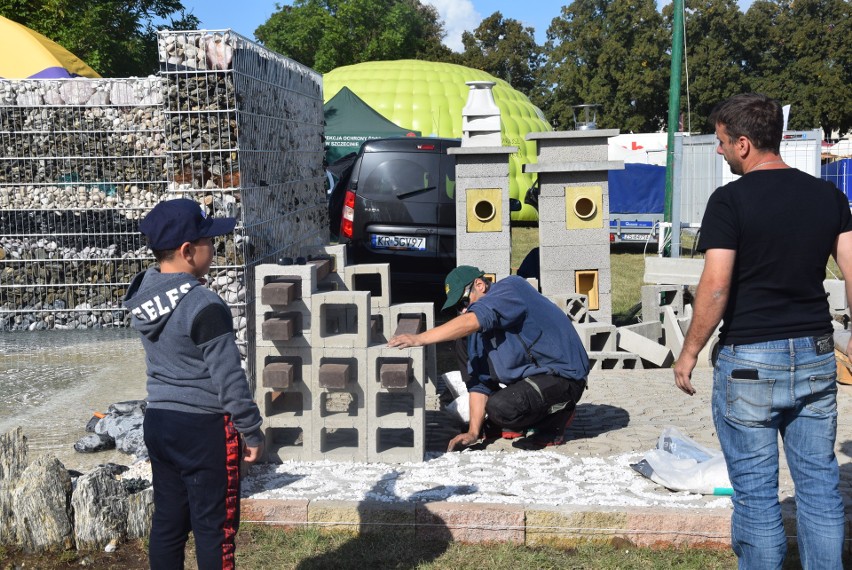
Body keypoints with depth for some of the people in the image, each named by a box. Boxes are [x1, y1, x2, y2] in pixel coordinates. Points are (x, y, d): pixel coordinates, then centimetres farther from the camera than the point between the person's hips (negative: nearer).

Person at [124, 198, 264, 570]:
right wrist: (252, 431, -8)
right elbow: (228, 377, -19)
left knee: (167, 521, 15)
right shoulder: (204, 306, -22)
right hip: (204, 427, -7)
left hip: (158, 421, 8)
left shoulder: (143, 292, 2)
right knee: (214, 526, 5)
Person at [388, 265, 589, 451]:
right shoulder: (479, 329, 10)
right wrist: (473, 432, -5)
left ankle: (555, 419, 0)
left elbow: (473, 321, -31)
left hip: (562, 376, -10)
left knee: (500, 408, -29)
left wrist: (420, 338, -32)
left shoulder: (511, 288, -14)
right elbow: (481, 381, 5)